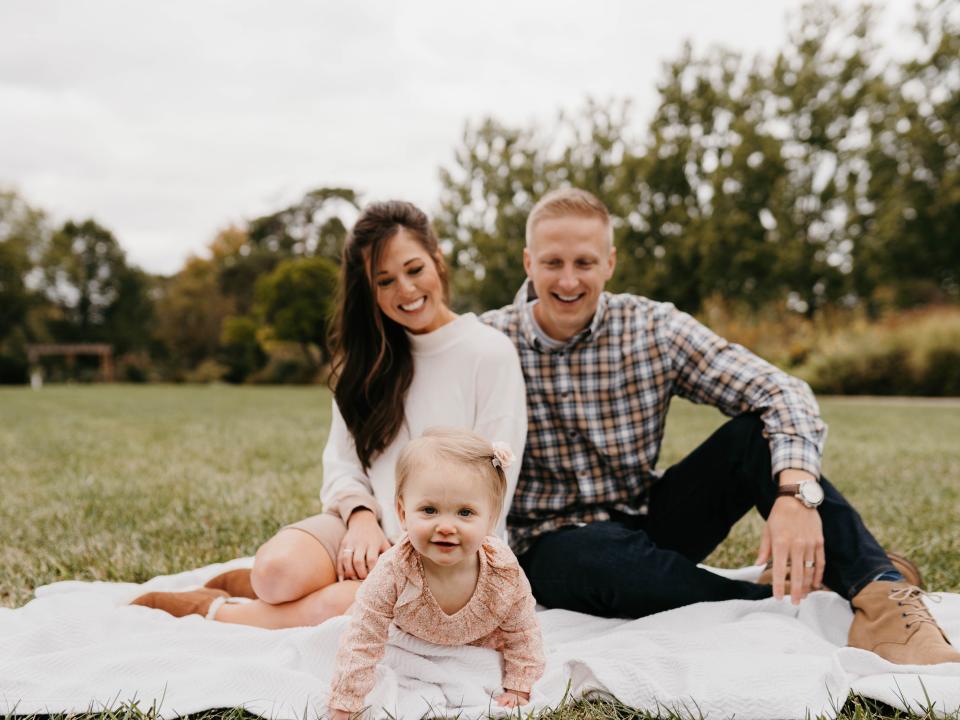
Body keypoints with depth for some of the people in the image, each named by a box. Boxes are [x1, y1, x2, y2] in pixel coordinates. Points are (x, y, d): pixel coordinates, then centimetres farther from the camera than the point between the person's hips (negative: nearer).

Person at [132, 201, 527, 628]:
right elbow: (341, 460, 8)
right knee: (279, 568, -31)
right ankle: (248, 584, 3)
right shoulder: (368, 356, 13)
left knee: (342, 607, -32)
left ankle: (209, 609, -7)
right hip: (367, 528, 3)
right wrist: (361, 515, -12)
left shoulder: (491, 353, -4)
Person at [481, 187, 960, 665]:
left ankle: (880, 594, -30)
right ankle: (802, 606, -25)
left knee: (760, 430, -21)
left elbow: (781, 392, -17)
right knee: (604, 556, -39)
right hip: (553, 546, -2)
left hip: (650, 519, 3)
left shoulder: (652, 328, -7)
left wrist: (797, 491, -35)